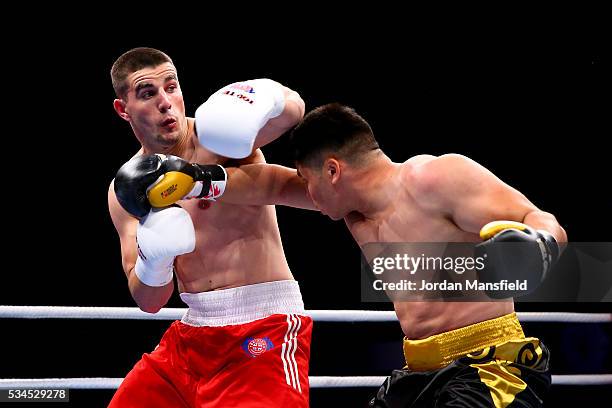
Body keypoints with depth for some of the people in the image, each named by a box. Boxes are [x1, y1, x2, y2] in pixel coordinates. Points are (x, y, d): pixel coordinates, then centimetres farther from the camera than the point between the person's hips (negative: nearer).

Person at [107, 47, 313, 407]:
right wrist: (153, 258, -20)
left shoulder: (215, 135, -11)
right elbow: (150, 301, 2)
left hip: (266, 327, -6)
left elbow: (291, 107, -33)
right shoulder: (127, 189, 4)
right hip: (192, 336, 6)